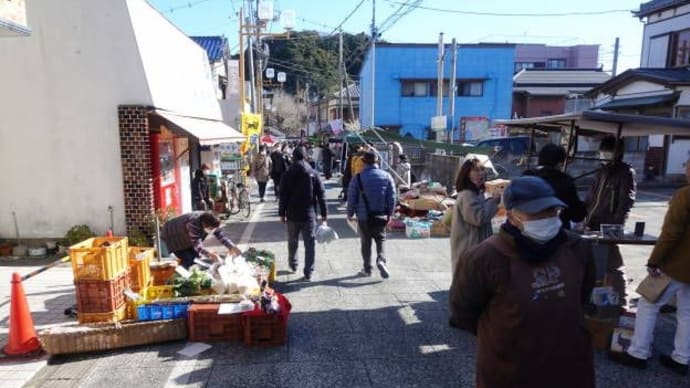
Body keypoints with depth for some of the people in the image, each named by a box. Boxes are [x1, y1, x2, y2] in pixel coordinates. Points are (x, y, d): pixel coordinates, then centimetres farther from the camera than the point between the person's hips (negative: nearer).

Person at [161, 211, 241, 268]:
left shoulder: (211, 223, -22)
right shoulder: (193, 225, -42)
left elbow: (221, 236, -20)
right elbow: (198, 246, -48)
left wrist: (232, 247, -36)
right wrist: (209, 254, -65)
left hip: (186, 238, 7)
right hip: (173, 237, -7)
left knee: (195, 257, 3)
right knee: (188, 260, -16)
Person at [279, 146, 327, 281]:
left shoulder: (287, 174, -4)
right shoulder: (313, 173, -3)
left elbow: (283, 196, -4)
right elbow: (321, 195, -4)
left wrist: (282, 213, 5)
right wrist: (323, 214, 1)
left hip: (292, 215, 1)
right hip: (309, 215, -1)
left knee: (292, 242, 20)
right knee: (309, 244, 3)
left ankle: (293, 265, 37)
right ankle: (308, 273, 3)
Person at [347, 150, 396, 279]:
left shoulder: (358, 177, -9)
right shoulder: (386, 176, -3)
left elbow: (351, 198, -5)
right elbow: (392, 198, -1)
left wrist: (350, 214, 7)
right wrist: (390, 214, 10)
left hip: (364, 217, -1)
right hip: (381, 216, 1)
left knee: (366, 243, 11)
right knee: (380, 240, 14)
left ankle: (367, 268, 18)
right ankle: (381, 260, -8)